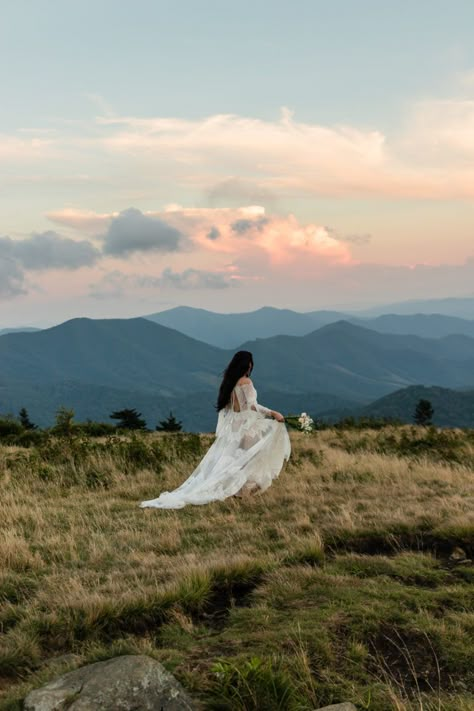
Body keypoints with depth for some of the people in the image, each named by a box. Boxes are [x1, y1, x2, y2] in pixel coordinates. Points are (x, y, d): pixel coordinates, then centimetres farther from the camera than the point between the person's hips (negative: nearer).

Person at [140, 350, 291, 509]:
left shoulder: (228, 381, 9)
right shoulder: (246, 382, -14)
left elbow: (224, 406, 13)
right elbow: (252, 406, -19)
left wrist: (222, 430, 19)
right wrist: (273, 413, -16)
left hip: (231, 425, 7)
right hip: (244, 425, -7)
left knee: (225, 459, 7)